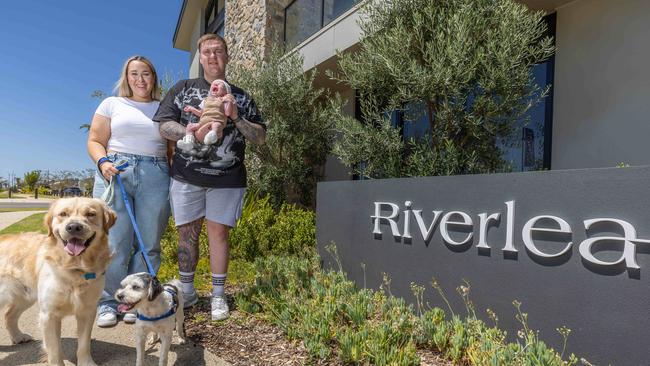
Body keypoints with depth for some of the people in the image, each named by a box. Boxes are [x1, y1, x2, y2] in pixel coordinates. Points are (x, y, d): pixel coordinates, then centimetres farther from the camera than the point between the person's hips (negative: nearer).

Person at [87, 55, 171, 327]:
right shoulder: (112, 104, 14)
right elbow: (95, 141, 10)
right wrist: (103, 162, -10)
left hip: (156, 177, 1)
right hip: (115, 173, 0)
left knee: (148, 244, -1)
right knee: (114, 242, -4)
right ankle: (108, 302, 10)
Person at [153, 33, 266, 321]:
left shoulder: (241, 97, 13)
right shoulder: (183, 89, 12)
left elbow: (261, 137, 7)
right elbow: (163, 126, 3)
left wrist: (236, 118, -10)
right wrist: (189, 132, -17)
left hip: (227, 178, 0)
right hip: (186, 175, 1)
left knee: (218, 232, 2)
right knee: (187, 233, 7)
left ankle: (218, 296, 14)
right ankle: (187, 292, 24)